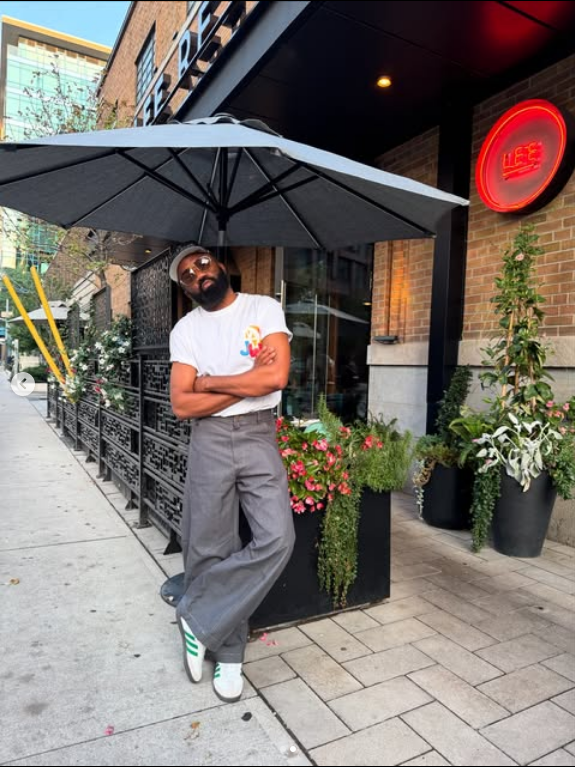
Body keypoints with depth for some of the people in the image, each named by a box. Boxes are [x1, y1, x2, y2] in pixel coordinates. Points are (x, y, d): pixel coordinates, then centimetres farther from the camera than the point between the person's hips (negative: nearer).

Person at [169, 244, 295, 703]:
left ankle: (197, 619, 7)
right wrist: (245, 383, -10)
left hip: (259, 437, -1)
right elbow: (182, 405, -5)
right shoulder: (186, 329, 5)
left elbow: (277, 376, -14)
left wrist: (209, 382, -7)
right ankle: (228, 654, 25)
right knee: (210, 549, 5)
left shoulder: (264, 309, 1)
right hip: (210, 441, 1)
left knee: (277, 539, -13)